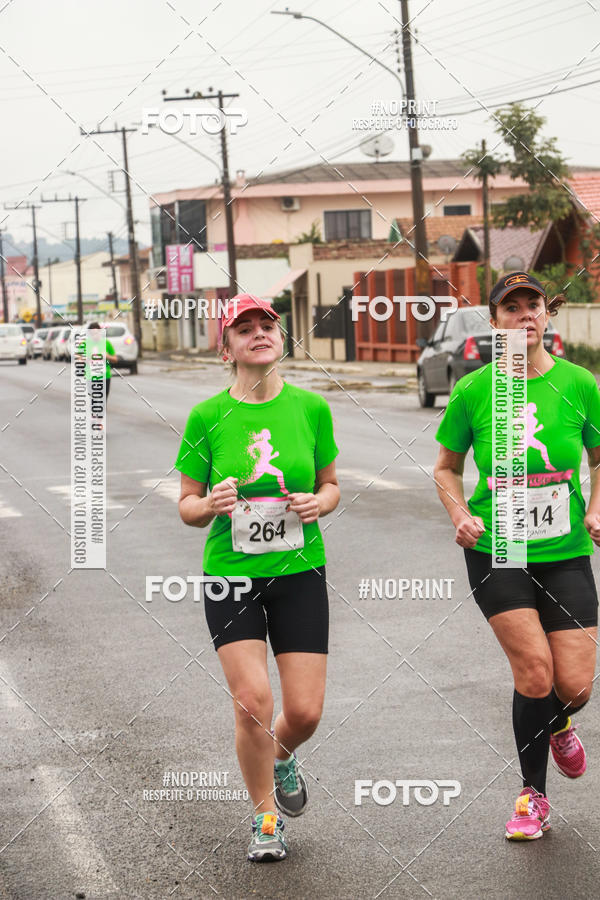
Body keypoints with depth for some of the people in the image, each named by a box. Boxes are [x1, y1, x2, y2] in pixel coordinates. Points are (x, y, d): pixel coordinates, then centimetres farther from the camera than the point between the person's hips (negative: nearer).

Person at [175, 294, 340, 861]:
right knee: (252, 701, -12)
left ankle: (282, 757, 37)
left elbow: (330, 484, 12)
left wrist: (319, 502, -11)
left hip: (299, 572, 1)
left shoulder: (311, 408, 0)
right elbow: (186, 506, 3)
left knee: (305, 711, -1)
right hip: (230, 577, -1)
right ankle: (265, 816, 12)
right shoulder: (207, 417, -4)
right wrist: (210, 504, -19)